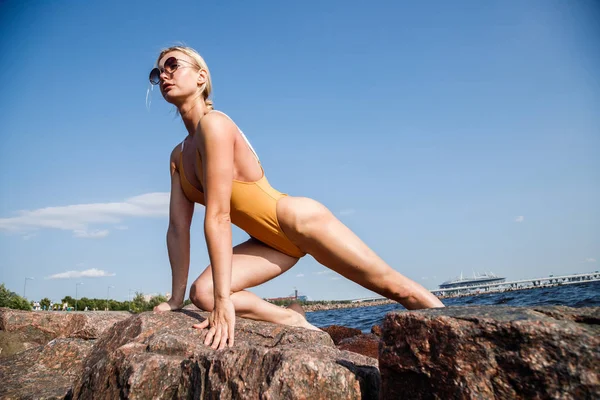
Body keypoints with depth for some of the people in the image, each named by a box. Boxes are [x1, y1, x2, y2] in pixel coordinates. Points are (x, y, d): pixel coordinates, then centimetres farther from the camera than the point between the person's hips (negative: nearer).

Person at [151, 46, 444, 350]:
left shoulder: (214, 124, -21)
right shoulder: (178, 156, 5)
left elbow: (218, 216, -28)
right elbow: (178, 228, 3)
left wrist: (223, 300, -29)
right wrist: (176, 297, 1)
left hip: (299, 221, -8)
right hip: (272, 241, 8)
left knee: (394, 287, 0)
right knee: (202, 293, -12)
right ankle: (295, 324, 0)